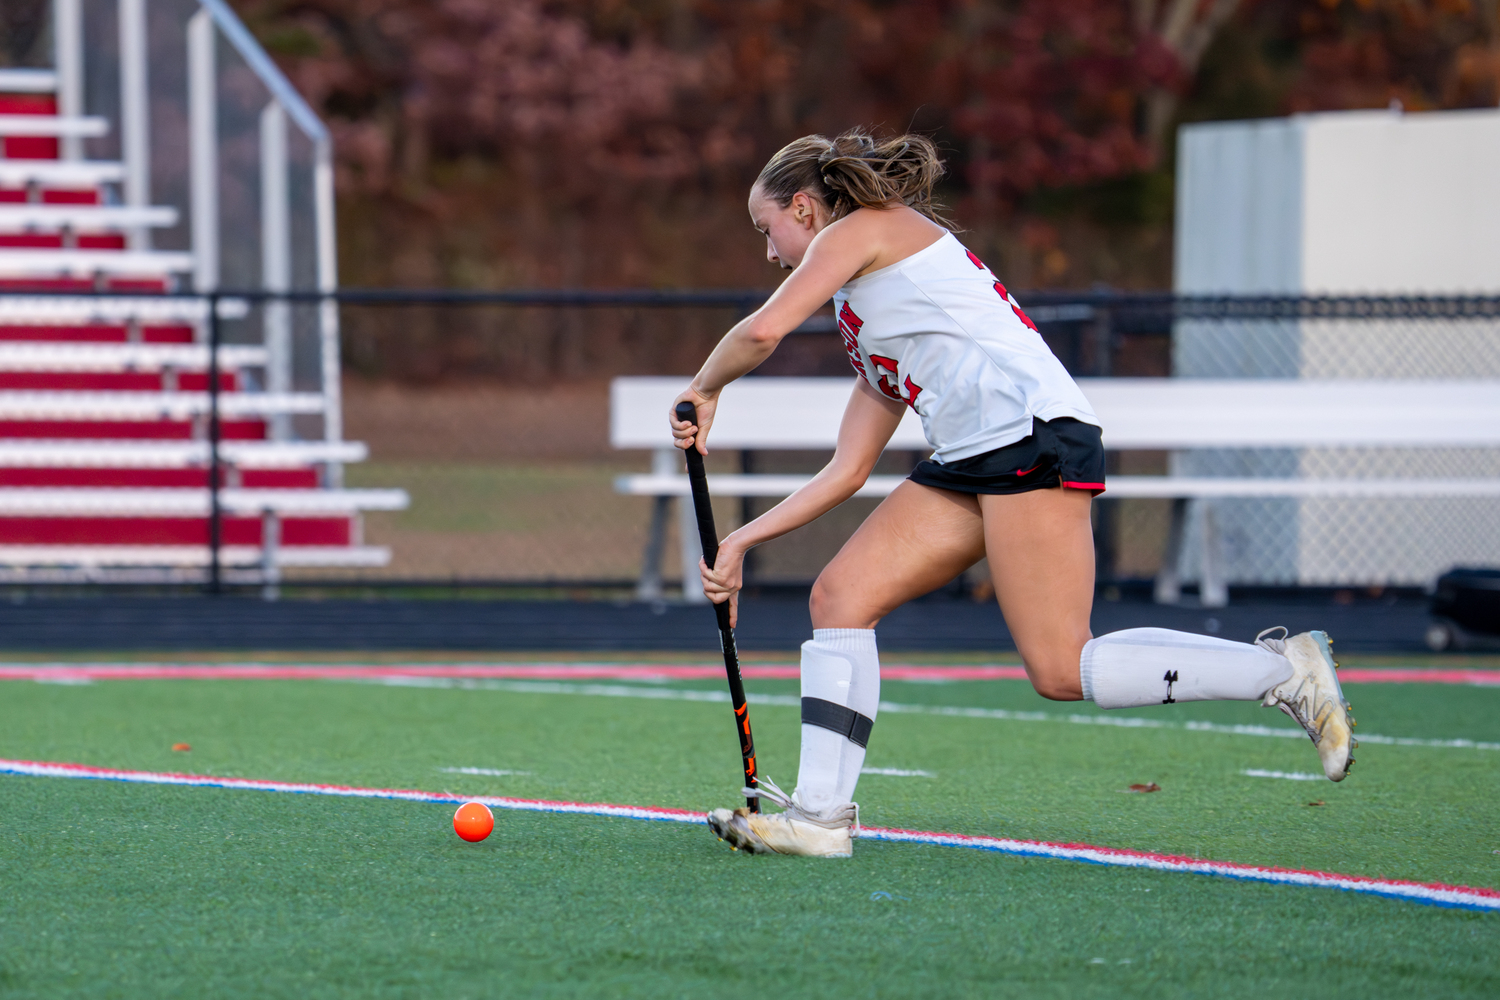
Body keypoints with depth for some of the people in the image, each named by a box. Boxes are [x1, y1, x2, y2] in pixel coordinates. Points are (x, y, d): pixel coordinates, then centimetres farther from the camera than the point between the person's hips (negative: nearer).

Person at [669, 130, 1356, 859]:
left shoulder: (864, 228, 3)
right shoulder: (867, 326, 30)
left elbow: (763, 332, -10)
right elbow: (849, 470, 27)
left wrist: (703, 391, 9)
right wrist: (744, 541, 25)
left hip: (1033, 435, -10)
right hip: (969, 462, 10)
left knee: (1062, 672, -15)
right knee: (839, 596, 0)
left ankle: (1282, 669, -6)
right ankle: (821, 814, -3)